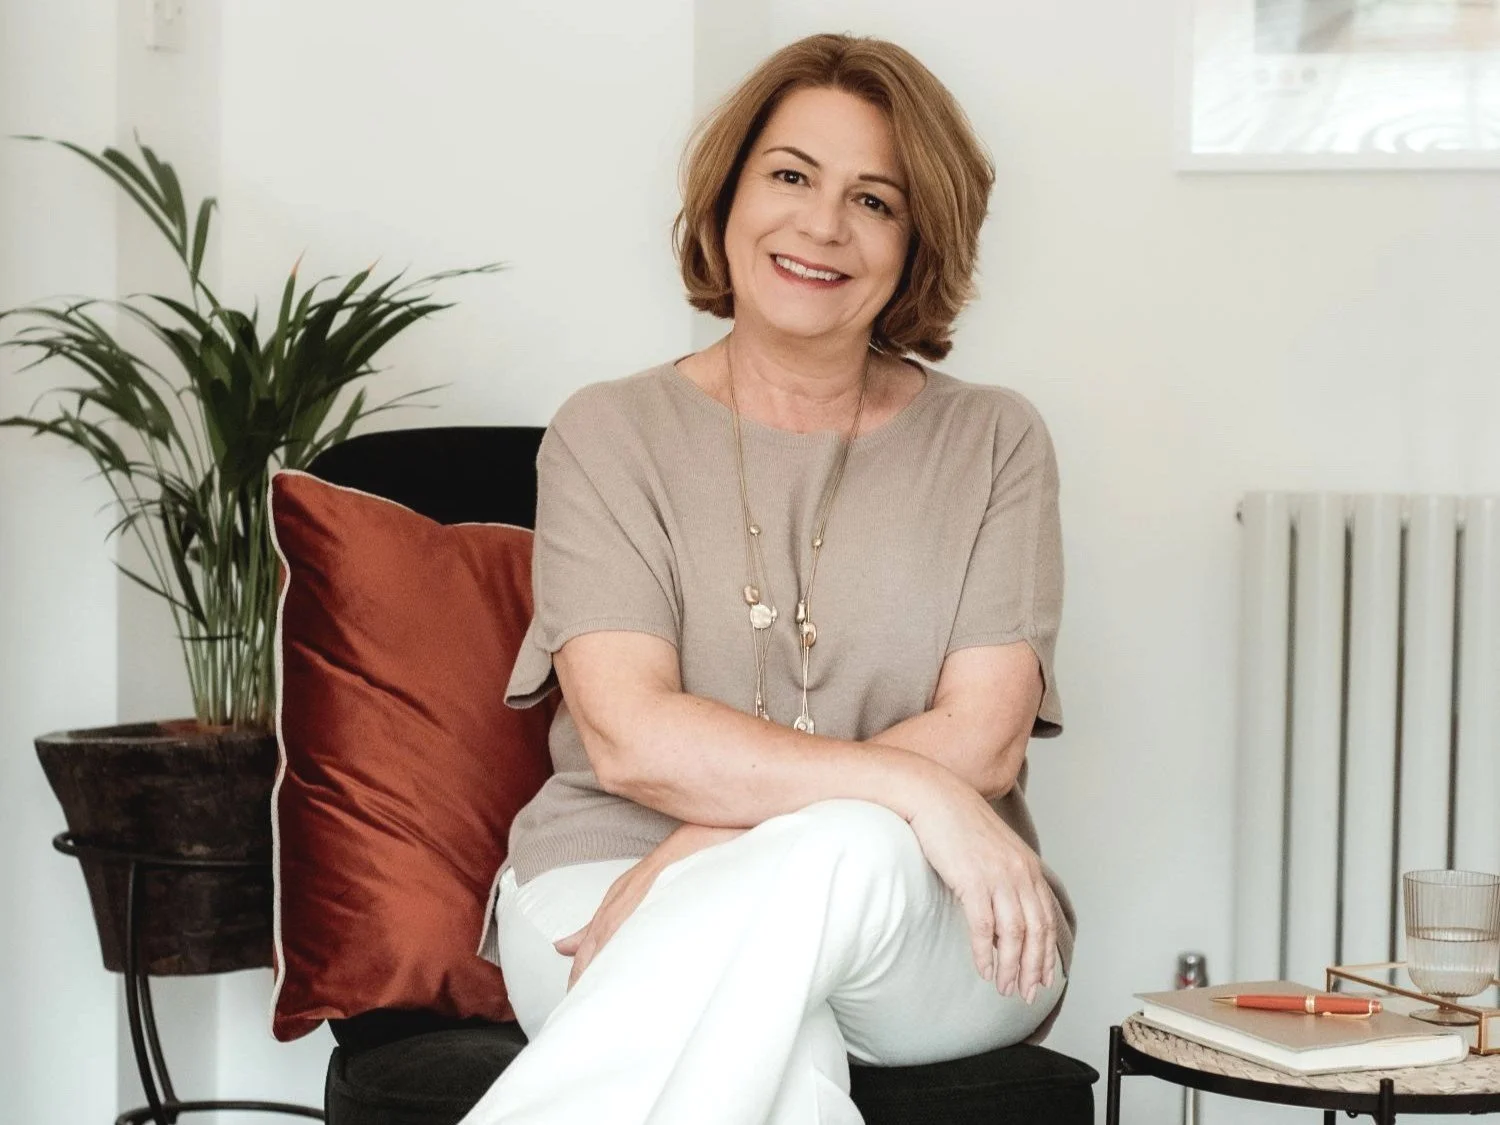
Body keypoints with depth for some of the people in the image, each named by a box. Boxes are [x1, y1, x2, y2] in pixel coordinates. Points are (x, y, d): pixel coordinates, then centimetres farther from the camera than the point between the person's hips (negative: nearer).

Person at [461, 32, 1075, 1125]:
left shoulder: (995, 445, 9)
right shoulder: (610, 438, 6)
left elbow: (982, 739, -5)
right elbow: (630, 737, -9)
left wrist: (712, 852, -17)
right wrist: (913, 788, -21)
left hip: (937, 944, 1)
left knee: (845, 860, -37)